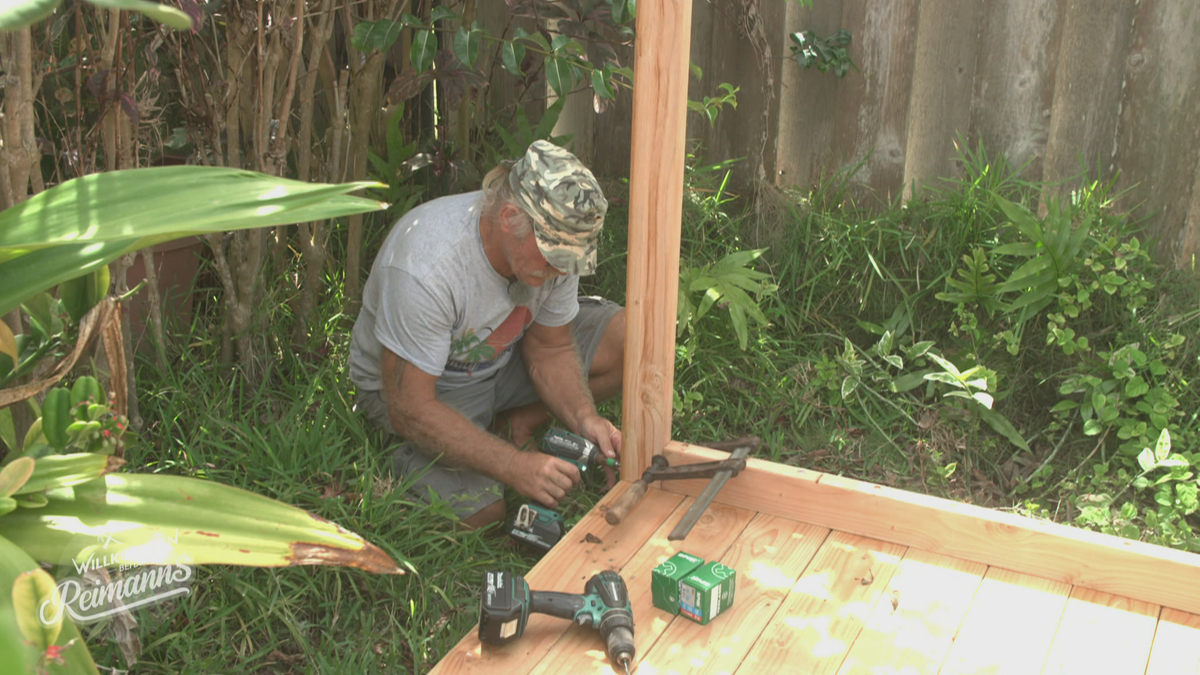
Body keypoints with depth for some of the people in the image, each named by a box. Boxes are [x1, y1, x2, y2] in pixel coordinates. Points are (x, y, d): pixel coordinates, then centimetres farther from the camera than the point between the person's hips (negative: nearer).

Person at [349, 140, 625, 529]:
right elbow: (409, 409, -33)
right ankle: (412, 462, 4)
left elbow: (550, 350, -6)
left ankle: (512, 426, -2)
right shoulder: (425, 268, -39)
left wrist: (584, 417, -25)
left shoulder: (556, 238, -20)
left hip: (502, 358, 6)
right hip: (415, 385, -5)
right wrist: (513, 467, -38)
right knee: (479, 513, -27)